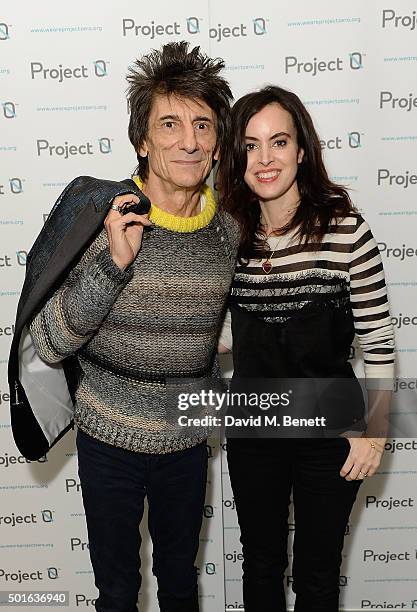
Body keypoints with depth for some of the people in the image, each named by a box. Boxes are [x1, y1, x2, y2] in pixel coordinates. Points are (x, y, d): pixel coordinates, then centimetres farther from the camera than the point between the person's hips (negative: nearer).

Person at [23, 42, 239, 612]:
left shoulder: (229, 230, -7)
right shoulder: (99, 217, -18)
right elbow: (48, 343, -20)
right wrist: (114, 262, -31)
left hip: (187, 441, 3)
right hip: (110, 439, -2)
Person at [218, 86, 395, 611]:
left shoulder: (344, 229, -15)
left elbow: (377, 338, -10)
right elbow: (230, 334, 7)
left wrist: (374, 429, -10)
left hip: (329, 430, -3)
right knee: (261, 563, 23)